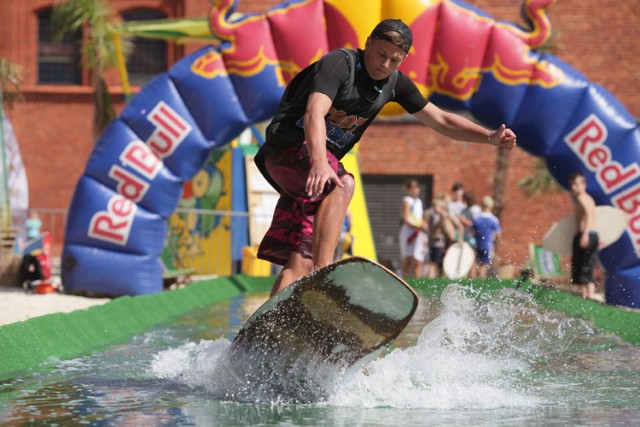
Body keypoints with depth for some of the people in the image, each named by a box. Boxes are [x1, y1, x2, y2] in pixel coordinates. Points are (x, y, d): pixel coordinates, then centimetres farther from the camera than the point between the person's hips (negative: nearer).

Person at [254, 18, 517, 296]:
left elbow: (440, 120, 13)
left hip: (322, 159, 7)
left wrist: (490, 137, -1)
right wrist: (319, 163, -48)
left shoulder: (395, 83, 7)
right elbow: (314, 113, -31)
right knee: (342, 185, -36)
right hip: (289, 147, -7)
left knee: (300, 264, -6)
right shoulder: (338, 63, -15)